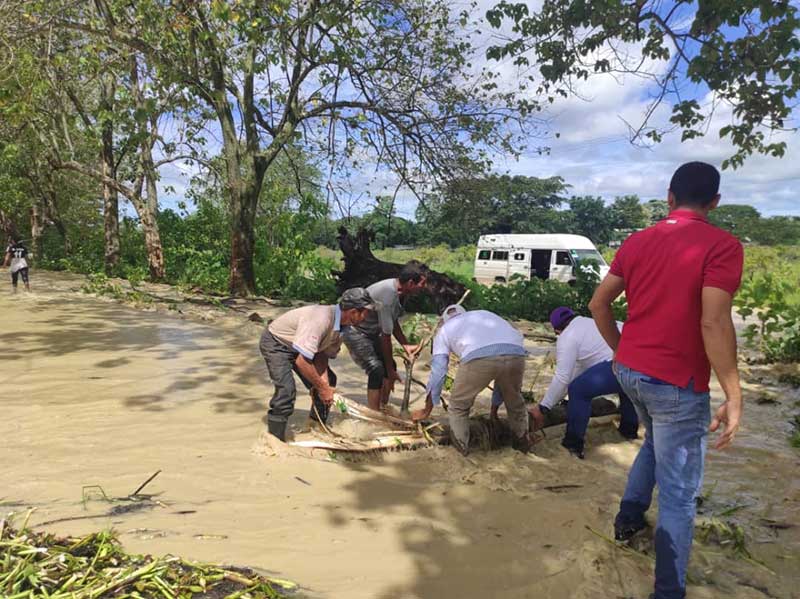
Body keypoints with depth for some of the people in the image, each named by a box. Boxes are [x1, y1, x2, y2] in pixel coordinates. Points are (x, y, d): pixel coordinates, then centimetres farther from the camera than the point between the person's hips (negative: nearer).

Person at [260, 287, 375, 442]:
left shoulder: (342, 325, -10)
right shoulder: (321, 319, -38)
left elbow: (322, 355, -3)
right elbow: (301, 361, -38)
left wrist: (324, 383, -19)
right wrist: (321, 387, -27)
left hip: (298, 345, 9)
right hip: (275, 342, -8)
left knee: (329, 380, 6)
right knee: (286, 390, -25)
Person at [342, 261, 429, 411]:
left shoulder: (398, 290, -6)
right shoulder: (388, 296, -33)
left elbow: (393, 322, 8)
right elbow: (386, 337, -26)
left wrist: (406, 345, -4)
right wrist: (390, 371, -17)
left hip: (370, 331, 10)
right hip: (355, 330, -10)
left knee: (390, 366, 9)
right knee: (376, 370, -18)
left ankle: (383, 409, 22)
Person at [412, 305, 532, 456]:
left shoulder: (445, 330, 32)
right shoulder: (486, 314, 41)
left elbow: (437, 374, 29)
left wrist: (426, 411, 43)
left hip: (478, 357, -4)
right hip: (516, 353, 4)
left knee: (458, 405, 23)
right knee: (514, 400, 32)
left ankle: (461, 445, 29)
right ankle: (523, 441, 47)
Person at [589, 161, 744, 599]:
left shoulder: (636, 241, 5)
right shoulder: (722, 245, -13)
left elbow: (598, 304, 7)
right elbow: (713, 324, -22)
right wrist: (733, 396, -16)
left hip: (630, 371, 6)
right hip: (676, 383, -6)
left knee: (656, 442, 34)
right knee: (679, 494, 7)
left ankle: (629, 517, 41)